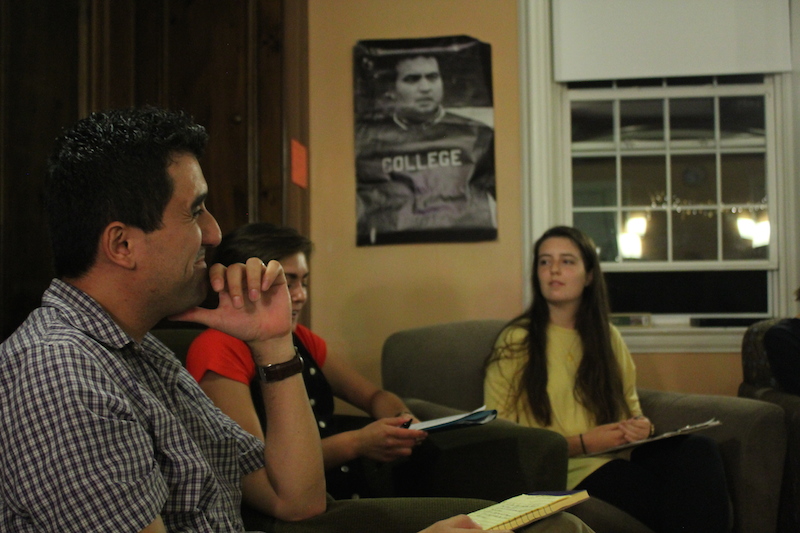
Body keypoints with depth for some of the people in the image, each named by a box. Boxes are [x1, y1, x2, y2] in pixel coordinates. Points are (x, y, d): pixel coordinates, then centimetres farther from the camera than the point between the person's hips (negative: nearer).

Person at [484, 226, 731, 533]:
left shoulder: (609, 338, 18)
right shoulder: (516, 341, 1)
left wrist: (641, 427, 2)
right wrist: (582, 443, -12)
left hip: (619, 457, 6)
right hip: (569, 469, -5)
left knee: (700, 449, -26)